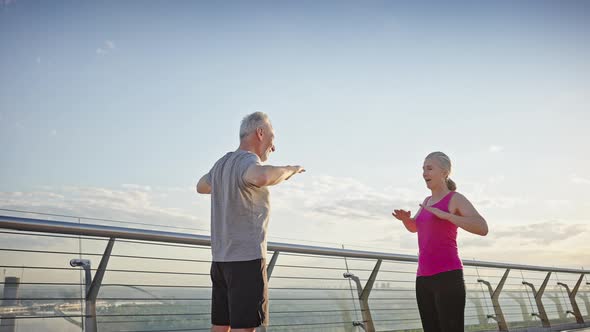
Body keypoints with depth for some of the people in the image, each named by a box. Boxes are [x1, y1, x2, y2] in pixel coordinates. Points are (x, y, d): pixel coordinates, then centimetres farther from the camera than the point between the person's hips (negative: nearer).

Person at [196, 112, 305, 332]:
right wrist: (289, 170, -18)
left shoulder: (222, 164, 14)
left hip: (220, 259, 9)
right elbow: (261, 176, -37)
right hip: (246, 259, -9)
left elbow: (201, 186, 35)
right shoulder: (247, 160, -12)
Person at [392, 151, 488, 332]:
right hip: (424, 279, 8)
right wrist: (405, 218, 9)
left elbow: (483, 229, -17)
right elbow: (414, 227, 33)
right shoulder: (429, 200, 19)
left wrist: (444, 214, -23)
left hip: (448, 276, -8)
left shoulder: (457, 198, -3)